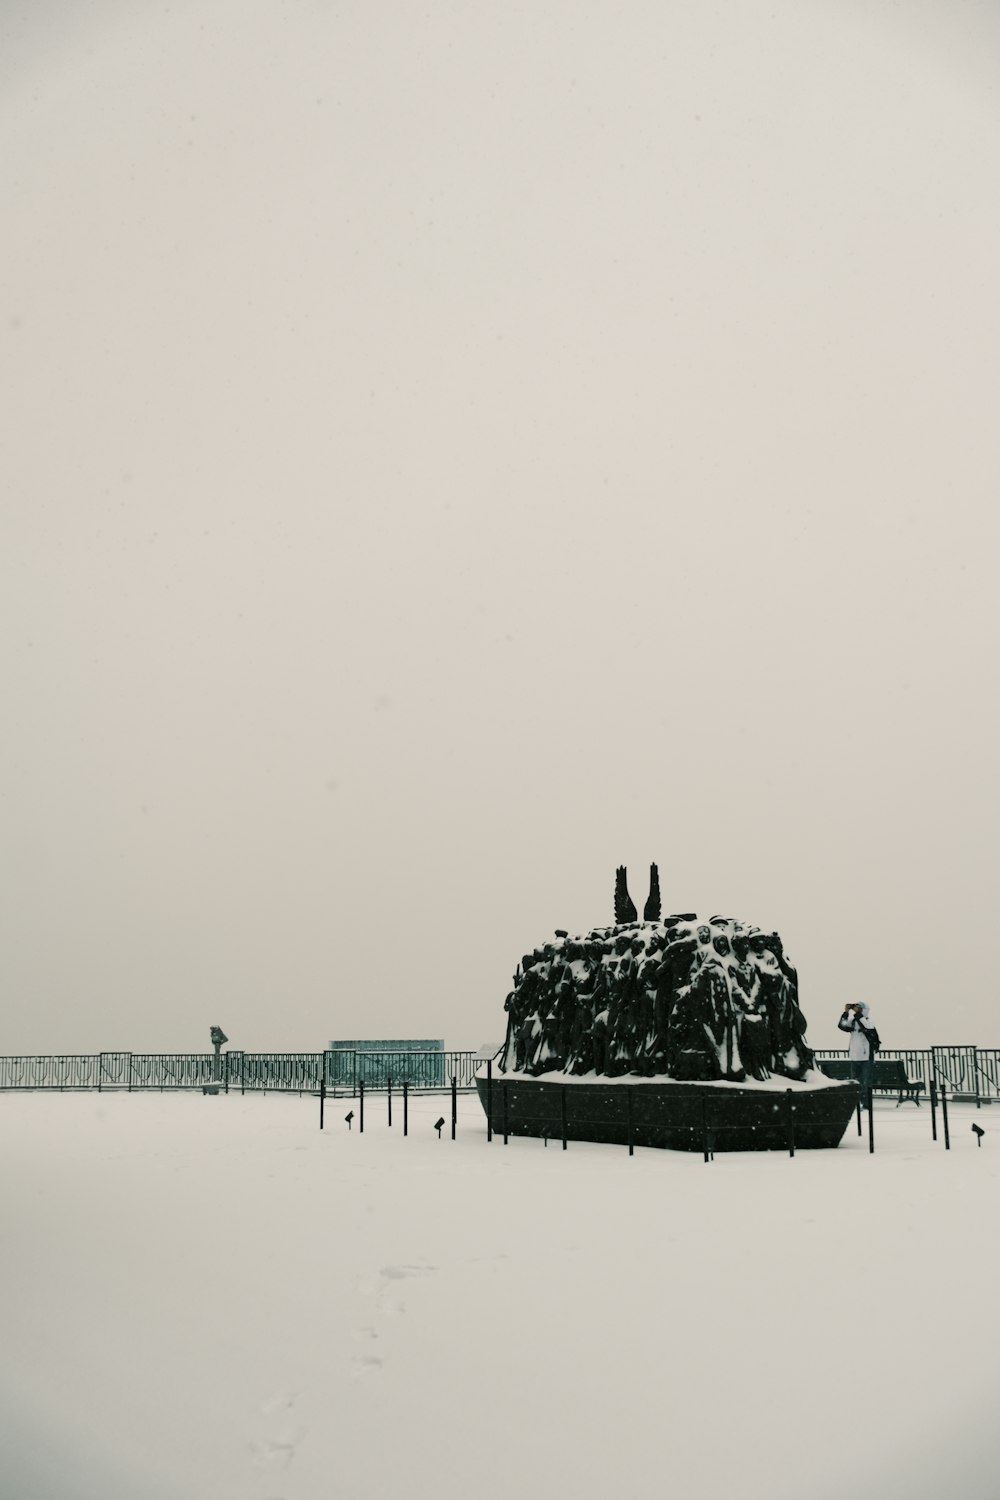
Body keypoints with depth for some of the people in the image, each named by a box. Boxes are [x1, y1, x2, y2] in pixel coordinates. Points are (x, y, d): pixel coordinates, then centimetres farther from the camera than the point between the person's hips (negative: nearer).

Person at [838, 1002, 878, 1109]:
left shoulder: (869, 1022, -7)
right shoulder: (853, 1022, 9)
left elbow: (866, 1027, -28)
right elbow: (842, 1025, -5)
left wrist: (857, 1014, -26)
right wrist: (846, 1012, -13)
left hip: (866, 1057, -6)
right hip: (854, 1057, 6)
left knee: (866, 1083, -3)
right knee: (855, 1083, 10)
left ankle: (866, 1105, 1)